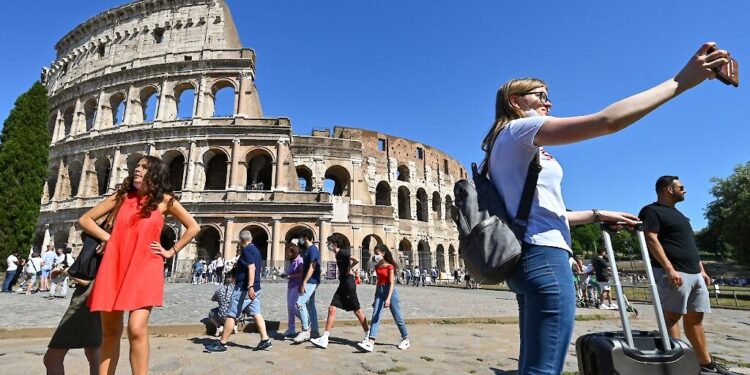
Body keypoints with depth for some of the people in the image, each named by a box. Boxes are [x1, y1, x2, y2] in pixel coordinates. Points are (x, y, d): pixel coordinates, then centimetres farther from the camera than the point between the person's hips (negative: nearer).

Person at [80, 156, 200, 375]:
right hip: (114, 267, 3)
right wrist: (107, 238, 5)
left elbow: (193, 228, 5)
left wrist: (170, 252, 2)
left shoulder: (164, 200, 3)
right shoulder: (122, 195, 11)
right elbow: (85, 220, 18)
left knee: (137, 329, -15)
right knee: (110, 331, 9)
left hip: (145, 269, -3)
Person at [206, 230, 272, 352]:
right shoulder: (256, 250, 14)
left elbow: (251, 268, -24)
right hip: (255, 287, 9)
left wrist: (250, 287, -29)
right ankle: (265, 341, 4)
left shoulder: (247, 250, -13)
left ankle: (221, 344, 8)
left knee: (231, 315, 0)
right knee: (256, 313, 7)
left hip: (244, 287, -9)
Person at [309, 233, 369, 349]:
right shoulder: (338, 254, 11)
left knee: (357, 310, 3)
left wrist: (349, 269, -15)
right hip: (342, 284, 9)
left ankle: (367, 335, 19)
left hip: (348, 283, -9)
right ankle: (324, 339, 5)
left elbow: (356, 260, -28)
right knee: (332, 309, 4)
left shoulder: (342, 252, -16)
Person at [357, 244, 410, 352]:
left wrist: (388, 298, -28)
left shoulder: (389, 266, -11)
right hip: (379, 291, 6)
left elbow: (392, 283, -17)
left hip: (390, 291, -6)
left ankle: (406, 340, 25)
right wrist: (376, 297, 18)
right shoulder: (377, 267, 7)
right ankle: (370, 343, -13)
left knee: (397, 317, 6)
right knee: (375, 317, -7)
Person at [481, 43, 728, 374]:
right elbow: (609, 120, -14)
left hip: (526, 258, 10)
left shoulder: (510, 144, 23)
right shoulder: (520, 129, -5)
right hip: (543, 256, -10)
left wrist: (596, 215, 23)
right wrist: (681, 80, -4)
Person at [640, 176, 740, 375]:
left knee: (694, 318, 12)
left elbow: (689, 245, 27)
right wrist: (669, 268, -24)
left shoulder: (678, 213, 25)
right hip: (674, 273, -9)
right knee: (672, 317, -7)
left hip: (694, 273, 9)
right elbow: (651, 240, -17)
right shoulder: (652, 211, -6)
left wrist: (701, 269, 20)